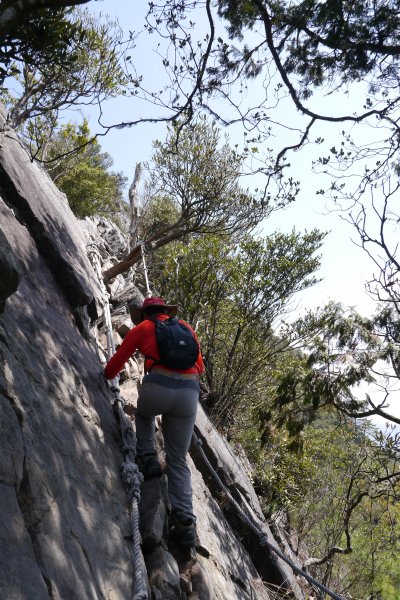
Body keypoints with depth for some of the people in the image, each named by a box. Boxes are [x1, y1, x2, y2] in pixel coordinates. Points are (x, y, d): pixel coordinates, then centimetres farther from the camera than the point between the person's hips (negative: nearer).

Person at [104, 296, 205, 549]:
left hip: (157, 387, -2)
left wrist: (107, 377, 42)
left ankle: (149, 459, 17)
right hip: (189, 393, 3)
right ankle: (185, 522, 1)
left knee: (144, 414, 36)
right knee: (178, 461, 13)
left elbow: (114, 365, 20)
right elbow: (200, 368, 28)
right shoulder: (186, 327, 25)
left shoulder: (142, 329, 17)